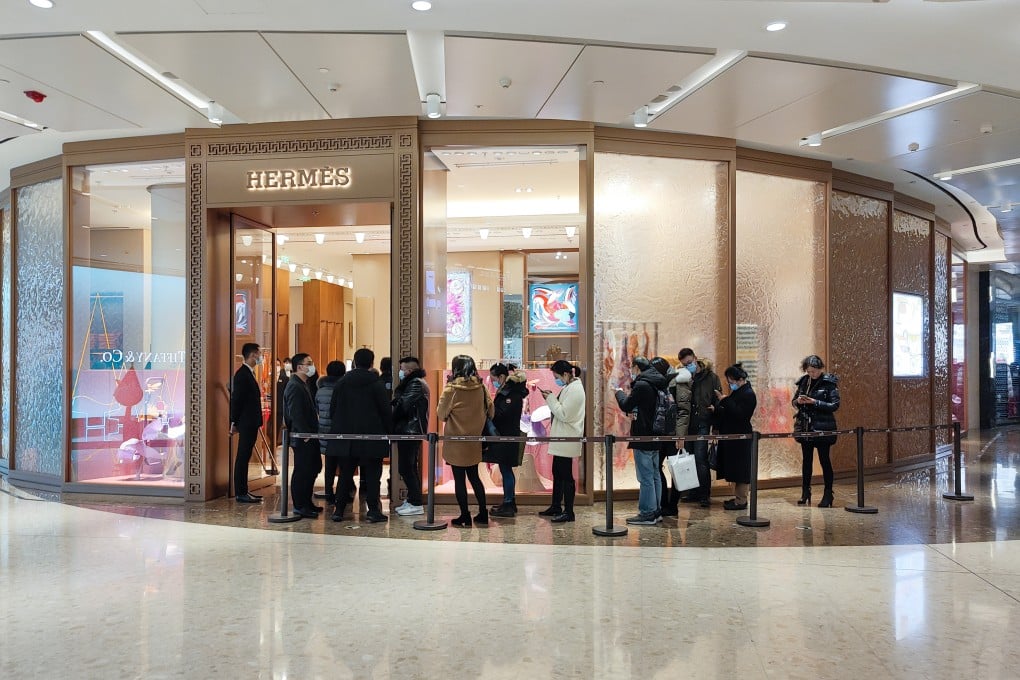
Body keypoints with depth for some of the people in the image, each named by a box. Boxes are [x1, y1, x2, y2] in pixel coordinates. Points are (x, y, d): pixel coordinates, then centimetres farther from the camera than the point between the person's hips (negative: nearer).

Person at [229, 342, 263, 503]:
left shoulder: (248, 373, 16)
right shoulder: (242, 374, -14)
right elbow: (236, 399, -16)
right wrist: (234, 422, -14)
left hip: (251, 422, 10)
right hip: (246, 422, -10)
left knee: (245, 457, 12)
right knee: (243, 457, -5)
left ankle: (243, 491, 18)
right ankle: (240, 493, 0)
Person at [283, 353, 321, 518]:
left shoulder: (303, 385, 16)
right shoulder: (294, 387, -16)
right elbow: (295, 414, -23)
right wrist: (305, 434, -21)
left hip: (309, 437, 10)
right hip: (302, 438, -10)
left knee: (312, 469, 16)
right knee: (302, 472, -2)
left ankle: (306, 502, 26)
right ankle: (299, 506, 6)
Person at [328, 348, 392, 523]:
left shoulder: (341, 383, 4)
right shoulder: (377, 385, -6)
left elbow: (332, 409, 8)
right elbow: (386, 412, -6)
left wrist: (338, 427, 18)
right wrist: (389, 432, 4)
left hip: (346, 438, 3)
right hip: (371, 437, -3)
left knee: (345, 475, 11)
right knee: (372, 475, 3)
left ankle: (338, 510, 12)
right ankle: (373, 511, 3)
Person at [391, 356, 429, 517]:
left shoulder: (416, 384, -13)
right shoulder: (412, 383, 18)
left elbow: (403, 406, -20)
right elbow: (402, 405, 14)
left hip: (410, 431, -11)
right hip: (410, 431, 11)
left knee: (406, 468, -9)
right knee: (410, 467, 14)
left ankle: (416, 504, -5)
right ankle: (412, 500, 21)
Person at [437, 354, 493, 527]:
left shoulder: (451, 389, -15)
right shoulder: (481, 388, -4)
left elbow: (441, 414, -7)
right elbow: (490, 411, 4)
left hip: (456, 442, -4)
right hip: (474, 441, 4)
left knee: (459, 479, 7)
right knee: (474, 477, 17)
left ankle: (465, 516, 11)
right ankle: (483, 514, 18)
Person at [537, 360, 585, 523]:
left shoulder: (574, 389, -18)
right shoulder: (569, 387, 14)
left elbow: (564, 414, -21)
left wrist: (551, 399, -14)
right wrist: (551, 398, 5)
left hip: (567, 441, -11)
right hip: (562, 439, 11)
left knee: (566, 475, -3)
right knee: (557, 473, 18)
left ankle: (568, 512, 5)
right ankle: (556, 506, 29)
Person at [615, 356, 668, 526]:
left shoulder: (641, 385, -17)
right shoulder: (656, 384, 12)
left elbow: (625, 406, -11)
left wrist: (619, 392, 8)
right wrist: (635, 412, 2)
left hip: (643, 438, -9)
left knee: (645, 477, -4)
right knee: (654, 476, 14)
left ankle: (647, 514, 1)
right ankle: (655, 512, 21)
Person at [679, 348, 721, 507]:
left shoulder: (711, 377, -2)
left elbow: (718, 401, -1)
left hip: (702, 424, -4)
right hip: (688, 424, 4)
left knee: (700, 458, -9)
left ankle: (705, 494, 1)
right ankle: (694, 492, 20)